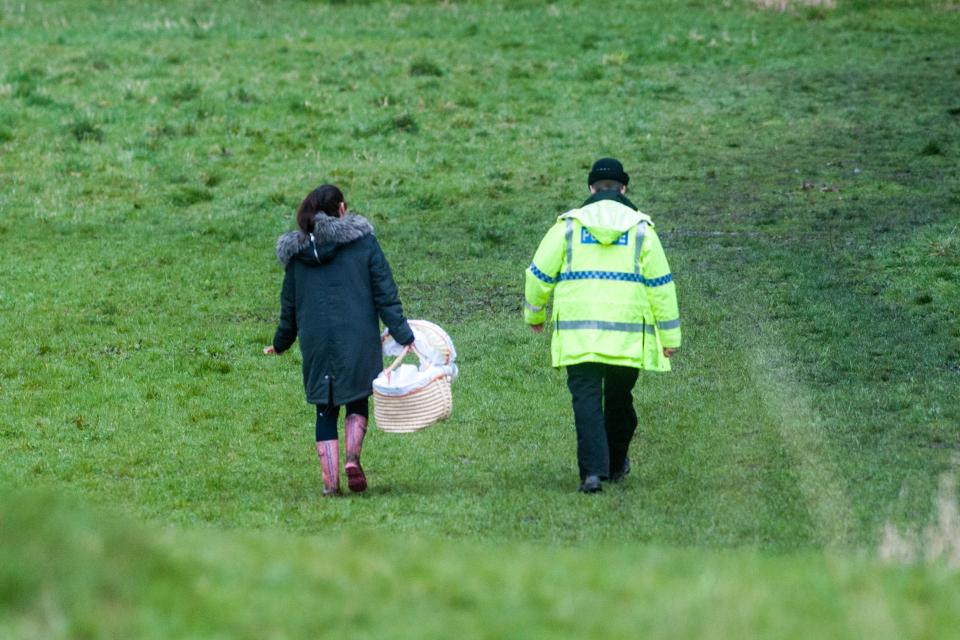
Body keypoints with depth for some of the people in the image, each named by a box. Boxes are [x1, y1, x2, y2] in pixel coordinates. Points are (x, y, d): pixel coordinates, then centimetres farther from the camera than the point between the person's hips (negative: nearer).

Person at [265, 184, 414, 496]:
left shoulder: (297, 251, 6)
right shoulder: (361, 240, -1)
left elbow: (289, 304, 13)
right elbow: (385, 292, -4)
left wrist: (281, 343, 26)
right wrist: (403, 334, -3)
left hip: (316, 341, 1)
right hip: (358, 338, -1)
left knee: (326, 411, 10)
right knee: (357, 402, 16)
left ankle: (330, 482, 2)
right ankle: (352, 458, -9)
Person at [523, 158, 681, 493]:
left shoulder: (568, 226, 4)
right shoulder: (641, 229, 5)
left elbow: (539, 274, 7)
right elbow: (660, 285, 3)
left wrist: (534, 315, 24)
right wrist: (669, 336, 8)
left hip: (578, 334, -1)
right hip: (628, 335, 1)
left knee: (587, 400, -3)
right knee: (619, 399, 18)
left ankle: (593, 470, -18)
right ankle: (616, 465, 32)